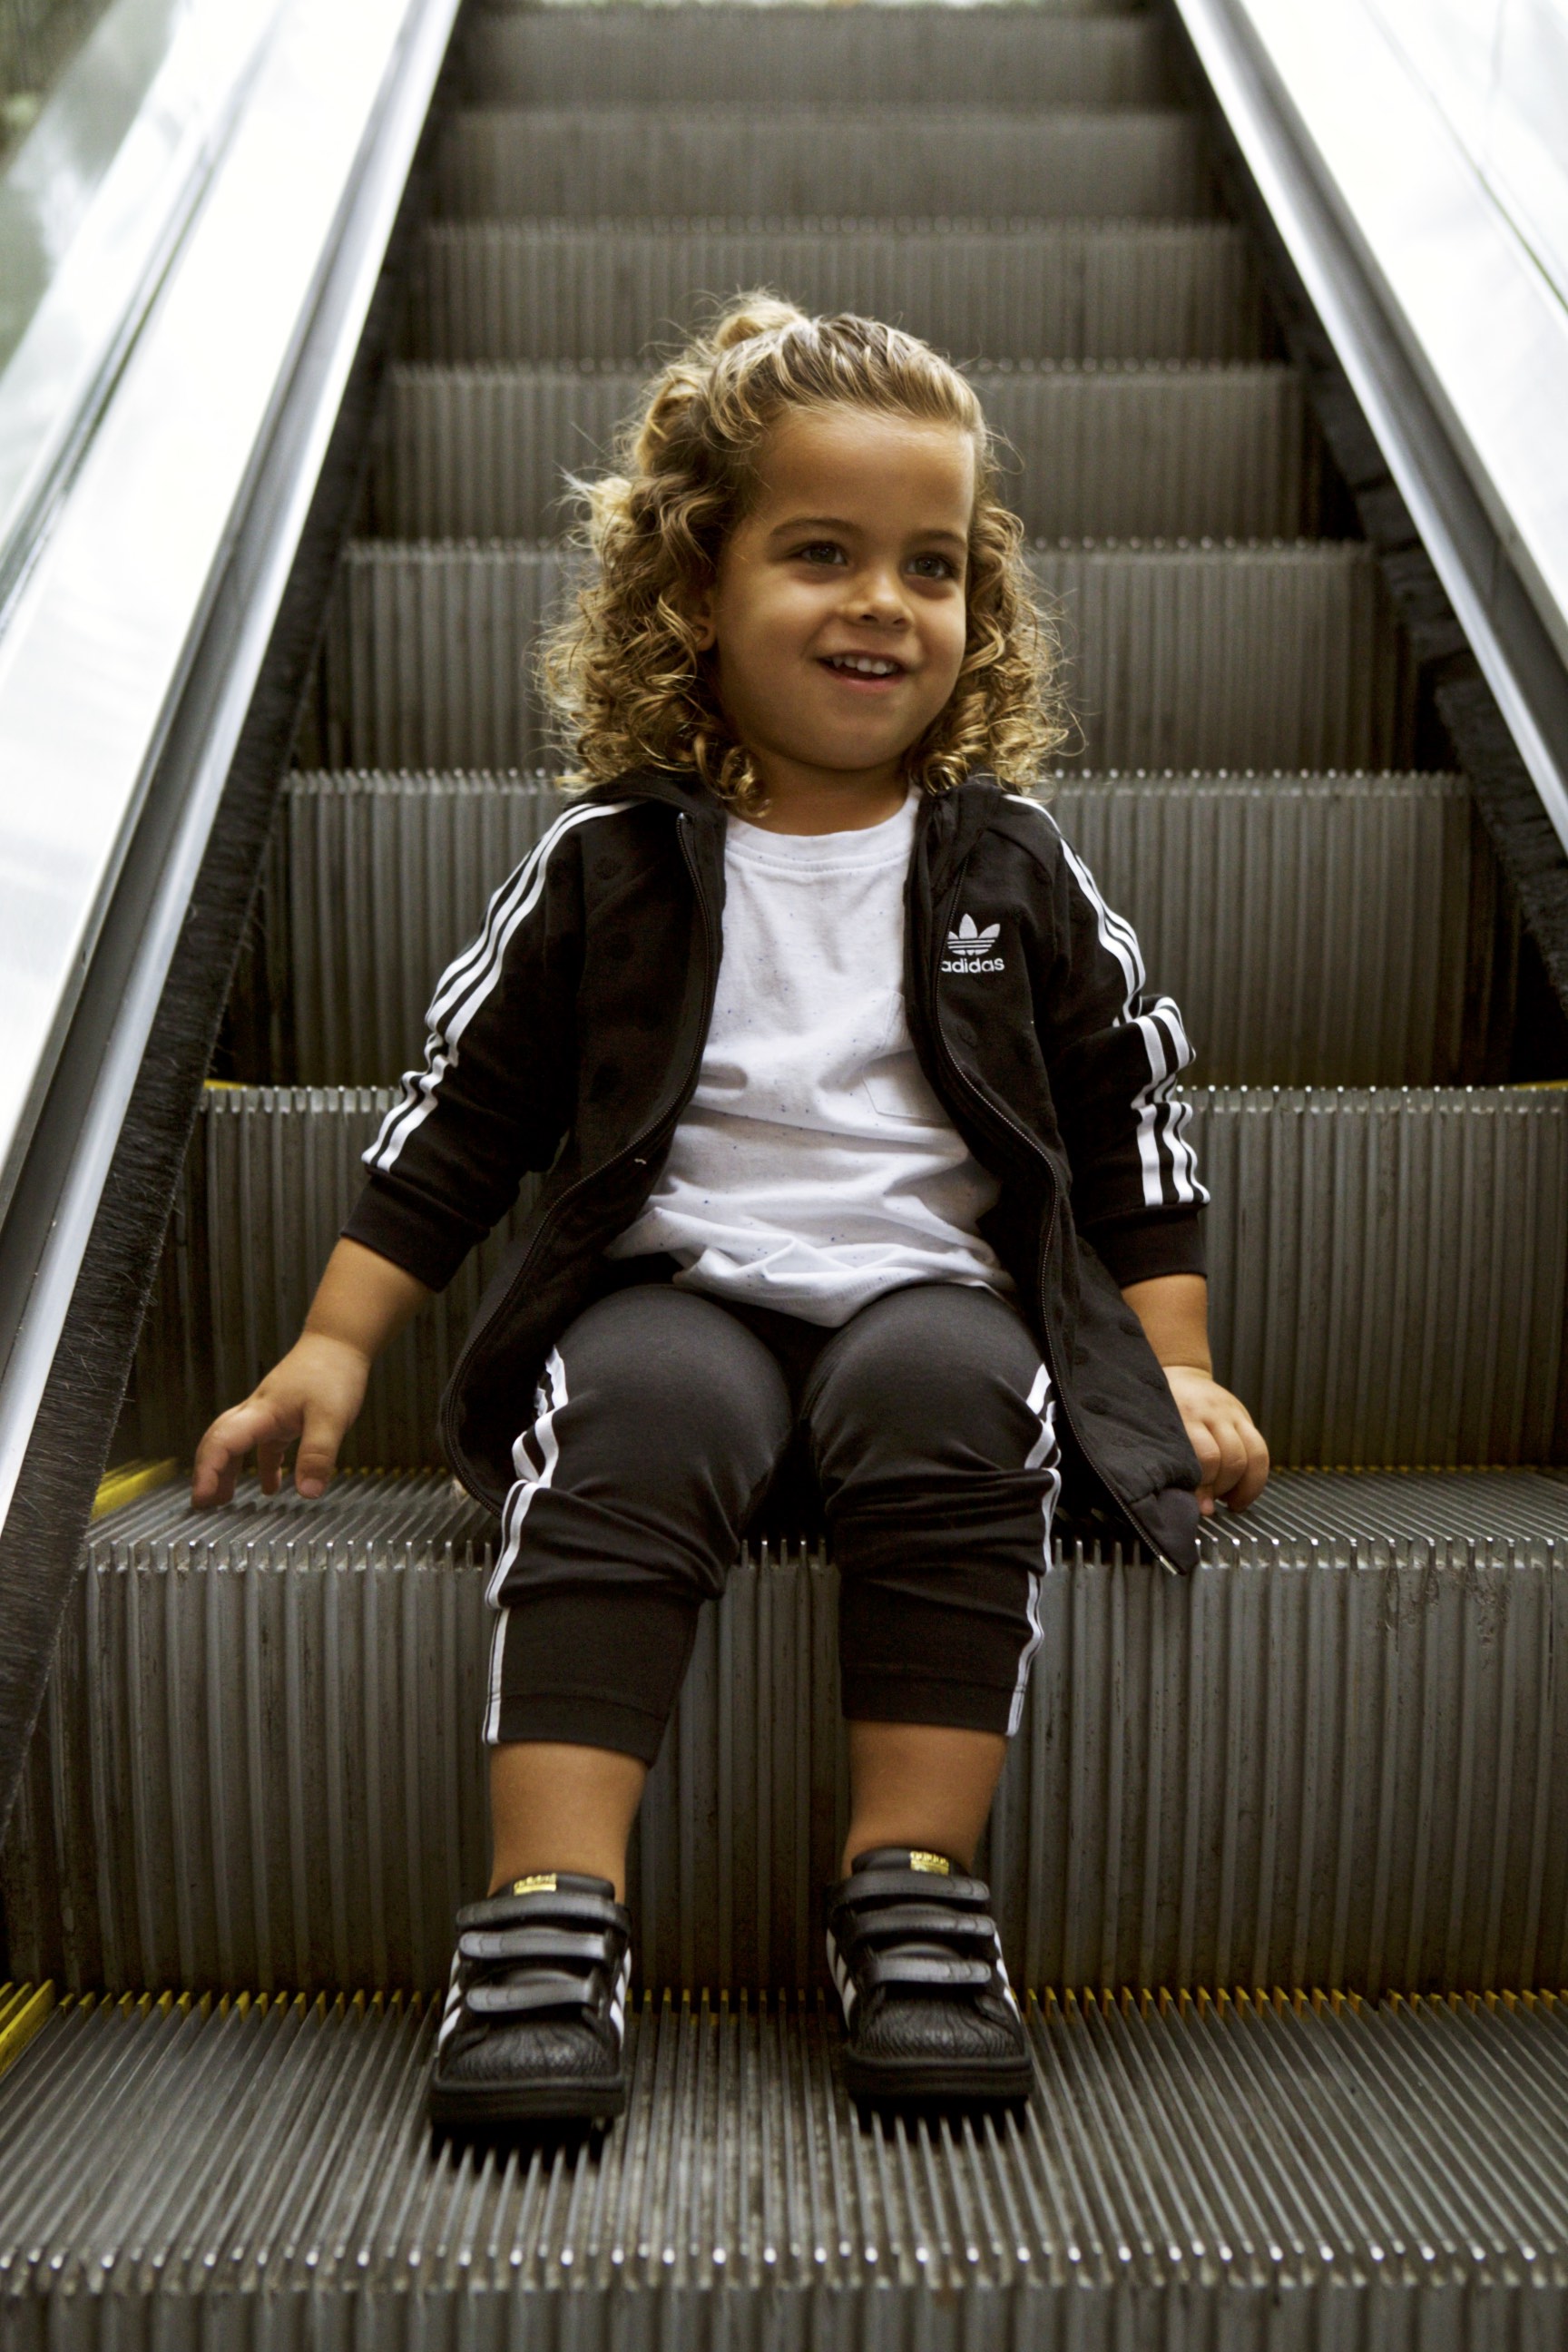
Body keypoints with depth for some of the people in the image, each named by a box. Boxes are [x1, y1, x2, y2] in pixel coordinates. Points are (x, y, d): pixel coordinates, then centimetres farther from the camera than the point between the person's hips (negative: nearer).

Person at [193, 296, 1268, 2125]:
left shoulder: (1011, 870, 11)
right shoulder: (610, 864, 7)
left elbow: (1130, 1102, 16)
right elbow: (464, 1104, 11)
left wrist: (1175, 1359, 9)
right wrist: (335, 1345, 7)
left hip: (932, 1279, 1)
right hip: (674, 1284, 0)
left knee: (951, 1395, -33)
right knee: (634, 1423, -33)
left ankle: (911, 1890, -25)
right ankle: (550, 1910, -32)